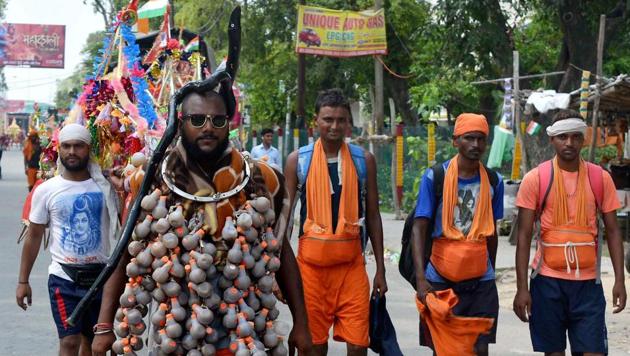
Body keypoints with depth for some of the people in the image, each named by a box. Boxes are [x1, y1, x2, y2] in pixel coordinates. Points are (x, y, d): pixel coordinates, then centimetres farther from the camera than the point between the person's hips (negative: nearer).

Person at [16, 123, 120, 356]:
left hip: (100, 275, 2)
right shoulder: (46, 190, -1)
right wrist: (23, 281, 5)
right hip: (64, 278, -2)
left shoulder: (105, 186, 0)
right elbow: (34, 236, 5)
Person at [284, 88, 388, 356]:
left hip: (351, 263, 1)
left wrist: (380, 269, 6)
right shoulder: (298, 160, 0)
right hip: (311, 263, -1)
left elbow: (373, 216, 8)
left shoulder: (364, 160, 3)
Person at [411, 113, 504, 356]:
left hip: (480, 282, 2)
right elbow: (419, 229, -9)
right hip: (440, 279, -2)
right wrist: (420, 277, -19)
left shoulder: (493, 181, 5)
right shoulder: (434, 177, -6)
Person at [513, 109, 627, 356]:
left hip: (588, 281, 1)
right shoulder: (535, 179, -4)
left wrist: (619, 279, -3)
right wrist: (522, 287, -8)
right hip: (548, 280, -1)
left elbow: (612, 231, 5)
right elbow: (524, 236, -3)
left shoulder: (600, 178, 1)